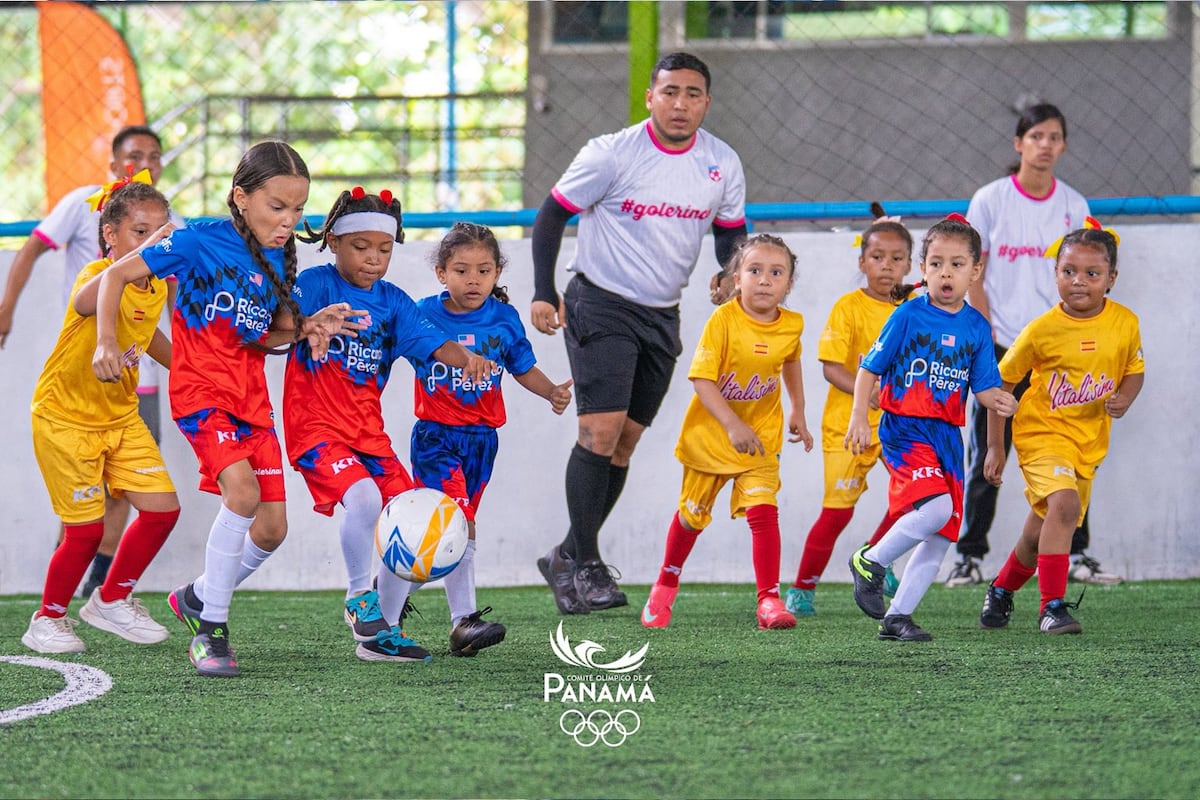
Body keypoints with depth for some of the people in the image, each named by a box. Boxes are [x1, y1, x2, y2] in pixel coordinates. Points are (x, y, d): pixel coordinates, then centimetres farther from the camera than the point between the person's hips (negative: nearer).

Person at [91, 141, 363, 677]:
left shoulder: (278, 261, 7)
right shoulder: (200, 242, -10)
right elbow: (117, 275, -5)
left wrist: (310, 327, -4)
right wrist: (107, 342, -14)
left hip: (251, 399, 6)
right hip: (199, 390, -6)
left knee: (272, 527, 0)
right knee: (243, 492, -27)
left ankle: (199, 598, 28)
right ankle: (210, 630, -15)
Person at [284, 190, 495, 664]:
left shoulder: (393, 302, 9)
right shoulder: (315, 284, -5)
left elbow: (431, 341, -4)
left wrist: (464, 357, -25)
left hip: (369, 434, 6)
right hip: (316, 429, -6)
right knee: (363, 496, -30)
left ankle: (382, 633, 12)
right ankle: (359, 597, -7)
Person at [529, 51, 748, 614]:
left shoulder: (723, 165, 0)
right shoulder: (611, 154, -13)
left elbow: (731, 234, 14)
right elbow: (552, 215, -6)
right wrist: (543, 293, -14)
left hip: (662, 316, 5)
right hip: (600, 307, -5)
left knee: (625, 443, 6)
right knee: (600, 430, -16)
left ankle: (566, 557, 18)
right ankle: (585, 566, -10)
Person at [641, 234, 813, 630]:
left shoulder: (792, 325, -9)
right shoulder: (723, 320, -23)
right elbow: (702, 378, -25)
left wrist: (797, 411, 18)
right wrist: (733, 426, -33)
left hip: (760, 437, 2)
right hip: (710, 431, -2)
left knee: (763, 511, -17)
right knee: (692, 514, 14)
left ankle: (770, 598, -15)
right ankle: (666, 585, 37)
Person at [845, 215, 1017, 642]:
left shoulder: (976, 327, 7)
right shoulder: (909, 316, -5)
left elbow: (983, 385, 7)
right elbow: (869, 368, -2)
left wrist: (998, 400, -15)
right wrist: (858, 418, -11)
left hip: (947, 435, 6)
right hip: (905, 429, -6)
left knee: (940, 537, 5)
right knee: (936, 507, -26)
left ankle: (897, 616, 15)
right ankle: (870, 562, -5)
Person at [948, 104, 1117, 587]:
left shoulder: (1073, 206, 6)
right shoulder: (990, 200, -1)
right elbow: (973, 278, 0)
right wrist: (990, 339, -8)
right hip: (1001, 349, -2)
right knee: (986, 460, 0)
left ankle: (1076, 554, 5)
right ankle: (969, 556, 5)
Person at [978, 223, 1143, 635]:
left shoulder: (1125, 323, -7)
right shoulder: (1042, 330, -16)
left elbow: (1135, 370, 10)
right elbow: (1001, 382, -5)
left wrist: (1124, 398, -13)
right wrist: (996, 446, -3)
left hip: (1089, 442, 4)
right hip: (1042, 432, -4)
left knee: (1040, 532, 14)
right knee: (1064, 504, -28)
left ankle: (1001, 590, 41)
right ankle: (1052, 606, -22)